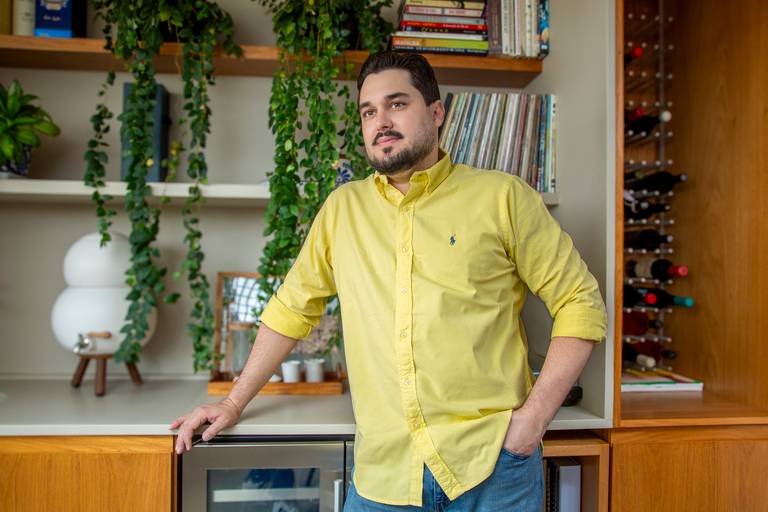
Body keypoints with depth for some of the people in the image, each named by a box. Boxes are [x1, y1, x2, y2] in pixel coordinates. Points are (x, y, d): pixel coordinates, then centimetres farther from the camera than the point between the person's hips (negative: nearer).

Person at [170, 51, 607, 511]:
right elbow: (292, 309, 12)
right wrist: (234, 404, 12)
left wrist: (535, 415, -10)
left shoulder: (503, 197, -3)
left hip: (491, 467, -2)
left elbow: (581, 302, -2)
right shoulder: (342, 208, 6)